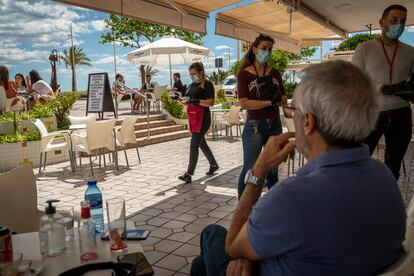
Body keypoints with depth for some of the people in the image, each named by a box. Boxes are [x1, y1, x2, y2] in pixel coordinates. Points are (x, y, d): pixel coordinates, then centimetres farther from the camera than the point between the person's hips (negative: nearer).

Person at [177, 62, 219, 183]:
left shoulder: (207, 84, -8)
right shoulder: (192, 85, 16)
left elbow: (211, 102, -17)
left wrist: (195, 101, -27)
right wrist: (181, 100, -1)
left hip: (202, 118, -9)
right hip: (193, 118, 9)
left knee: (194, 145, -11)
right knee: (201, 143, 18)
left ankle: (189, 174, -8)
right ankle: (213, 164, 36)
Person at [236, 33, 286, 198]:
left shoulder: (274, 73, 9)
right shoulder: (244, 74, -5)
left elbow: (284, 99, 5)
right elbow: (244, 103, -15)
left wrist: (275, 96, -17)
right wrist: (270, 101, -20)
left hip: (275, 125, 5)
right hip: (254, 126, -5)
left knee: (273, 168, 14)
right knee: (249, 169, -1)